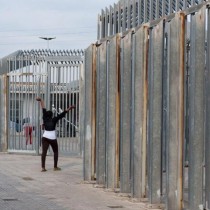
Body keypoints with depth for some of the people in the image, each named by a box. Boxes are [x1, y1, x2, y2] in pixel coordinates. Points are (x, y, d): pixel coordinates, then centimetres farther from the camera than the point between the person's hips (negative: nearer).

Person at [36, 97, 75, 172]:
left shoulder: (45, 119, 2)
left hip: (45, 137, 2)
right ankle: (55, 167, 15)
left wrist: (41, 100, 13)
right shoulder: (54, 120, -5)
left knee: (44, 152, -6)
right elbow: (62, 114, -7)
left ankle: (43, 167, -14)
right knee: (56, 152, 14)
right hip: (52, 138, -2)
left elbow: (43, 110, 9)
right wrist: (69, 108, -7)